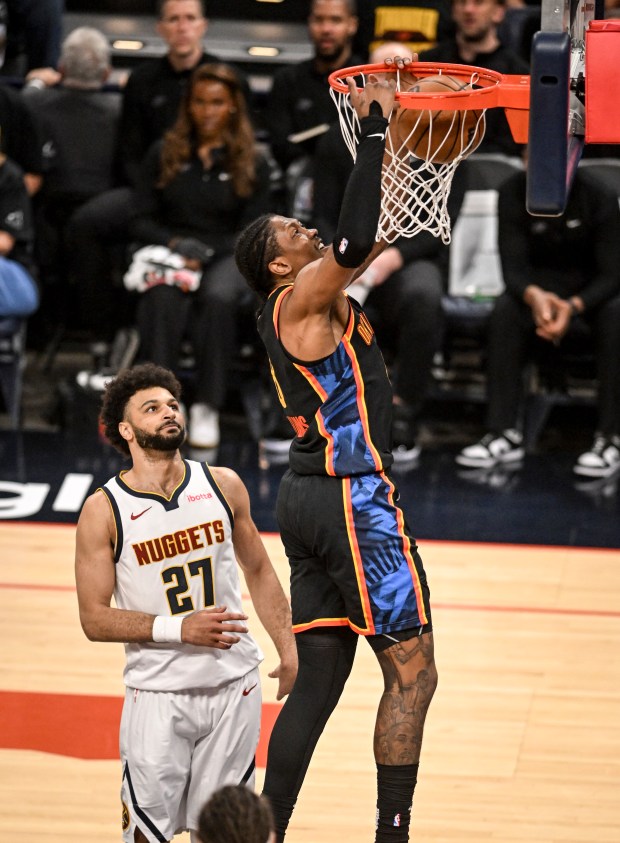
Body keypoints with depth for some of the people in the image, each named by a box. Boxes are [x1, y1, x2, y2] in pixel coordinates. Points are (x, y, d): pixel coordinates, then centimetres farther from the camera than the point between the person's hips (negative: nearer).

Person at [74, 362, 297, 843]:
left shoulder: (223, 486, 1)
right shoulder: (103, 511, -9)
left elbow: (259, 571, 14)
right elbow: (94, 618, -9)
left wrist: (288, 650, 9)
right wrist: (180, 628, -20)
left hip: (235, 686, 3)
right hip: (159, 694, -3)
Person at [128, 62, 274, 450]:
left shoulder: (254, 164, 9)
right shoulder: (164, 154, 13)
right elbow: (141, 221, 10)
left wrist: (205, 252, -14)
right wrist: (176, 244, -11)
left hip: (226, 256, -1)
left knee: (219, 297, -38)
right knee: (164, 296, -37)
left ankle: (208, 407, -36)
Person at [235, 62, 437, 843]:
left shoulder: (307, 302, 16)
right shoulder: (302, 299, -11)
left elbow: (363, 241, 27)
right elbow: (353, 241, -28)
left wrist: (381, 129, 23)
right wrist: (374, 126, -24)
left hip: (311, 495, 10)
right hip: (350, 495, -10)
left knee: (318, 678, 9)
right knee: (412, 674, -4)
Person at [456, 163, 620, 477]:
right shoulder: (513, 193, -11)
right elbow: (513, 267, -17)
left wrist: (573, 306, -38)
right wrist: (534, 296, -42)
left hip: (591, 289, -1)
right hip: (537, 285, 1)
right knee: (505, 310, -31)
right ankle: (503, 434, -31)